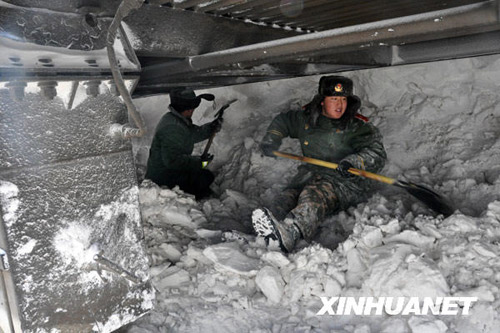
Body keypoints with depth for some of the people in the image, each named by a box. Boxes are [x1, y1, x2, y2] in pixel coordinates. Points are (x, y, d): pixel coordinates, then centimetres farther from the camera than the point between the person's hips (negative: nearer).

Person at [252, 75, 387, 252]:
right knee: (290, 194, -29)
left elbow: (377, 154, -11)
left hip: (346, 180, -5)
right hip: (311, 172, 5)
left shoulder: (358, 126, -1)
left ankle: (289, 232, -63)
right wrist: (271, 140, 14)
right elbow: (282, 121, 29)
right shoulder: (306, 117, 10)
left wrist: (354, 161, -30)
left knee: (316, 196, -37)